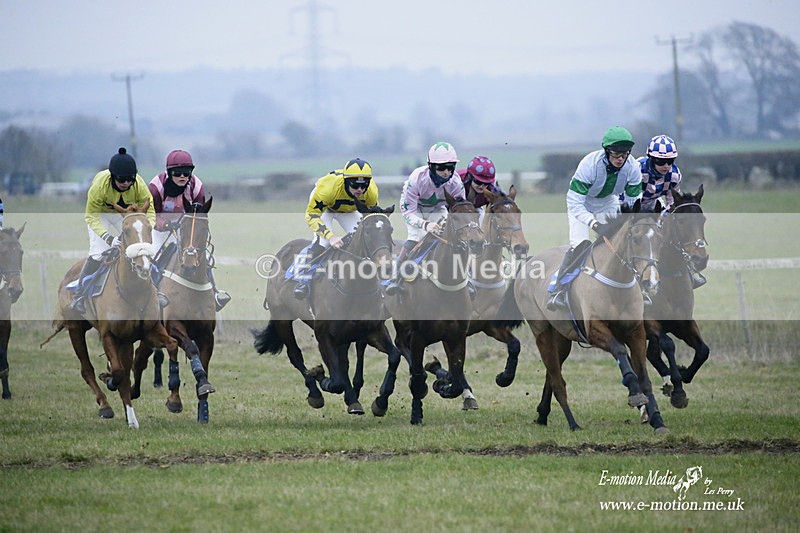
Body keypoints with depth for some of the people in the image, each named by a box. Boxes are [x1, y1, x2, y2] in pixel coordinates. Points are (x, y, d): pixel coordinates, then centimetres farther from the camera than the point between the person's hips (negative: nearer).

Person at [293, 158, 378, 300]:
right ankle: (304, 279, -18)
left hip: (348, 210, 4)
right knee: (322, 240, -26)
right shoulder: (329, 187, -45)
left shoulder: (371, 192, -30)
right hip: (324, 206, -4)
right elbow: (312, 215, -38)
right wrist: (331, 236, -49)